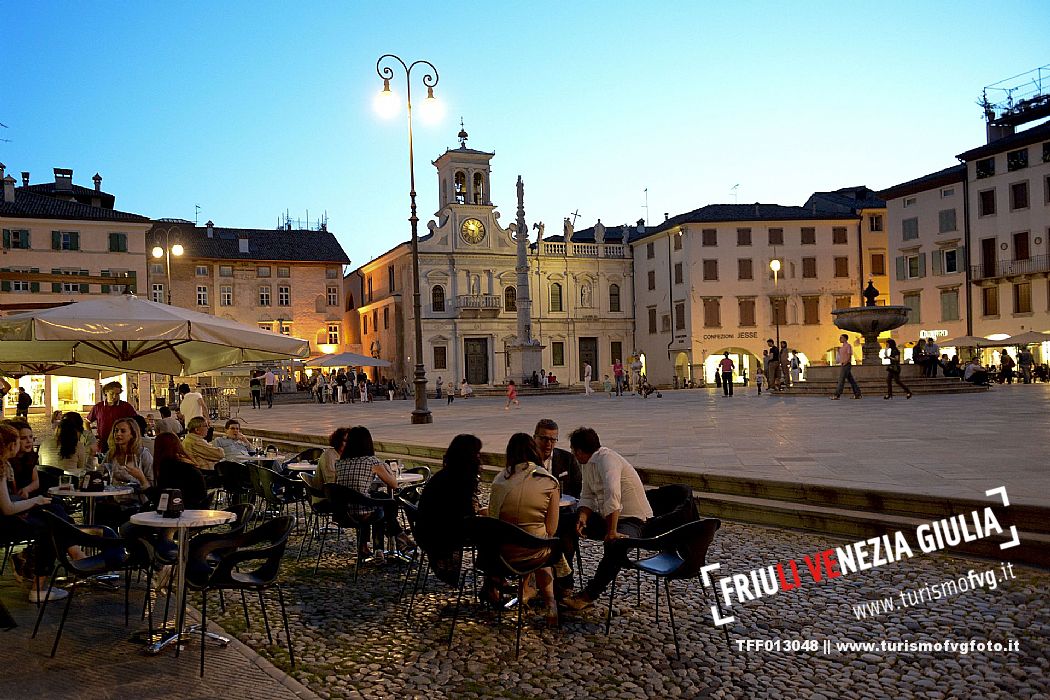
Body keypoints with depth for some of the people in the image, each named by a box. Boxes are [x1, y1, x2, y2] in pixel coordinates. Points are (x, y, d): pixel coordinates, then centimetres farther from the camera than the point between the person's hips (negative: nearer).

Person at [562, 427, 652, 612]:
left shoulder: (607, 460, -24)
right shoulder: (589, 464, 6)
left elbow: (612, 496, -36)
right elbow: (587, 497, 8)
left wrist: (612, 532, -37)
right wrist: (582, 519, -11)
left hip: (633, 519, -9)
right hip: (607, 517, 9)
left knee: (615, 545, -38)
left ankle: (588, 595, -24)